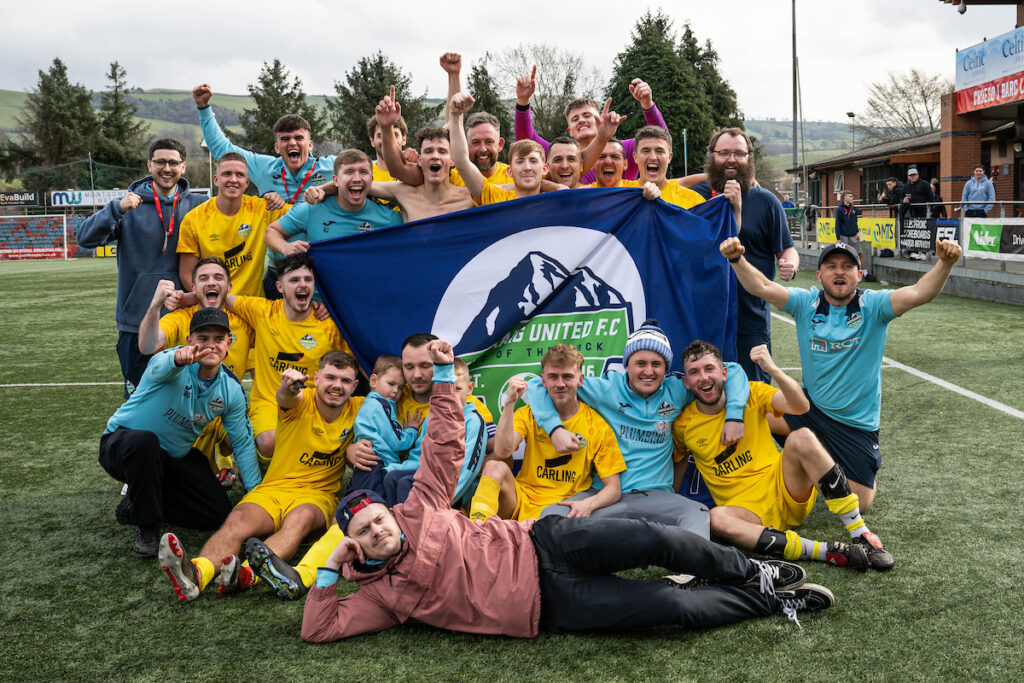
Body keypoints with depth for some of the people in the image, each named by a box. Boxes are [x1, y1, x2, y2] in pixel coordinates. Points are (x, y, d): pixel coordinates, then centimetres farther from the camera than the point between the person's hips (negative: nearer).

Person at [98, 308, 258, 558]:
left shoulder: (231, 389, -8)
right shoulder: (176, 368, -24)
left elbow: (243, 443, 1)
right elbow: (160, 368, -51)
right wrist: (178, 358, -76)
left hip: (175, 456, 5)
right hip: (123, 442, -5)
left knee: (218, 513, -8)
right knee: (144, 441, -40)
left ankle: (138, 502, 12)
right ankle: (147, 526, -20)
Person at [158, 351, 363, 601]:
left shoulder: (357, 410, 5)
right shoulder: (301, 401, -3)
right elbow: (285, 398, -27)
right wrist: (289, 387, -54)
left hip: (317, 495, 0)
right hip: (273, 488, 0)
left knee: (302, 517, -37)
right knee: (238, 520, -32)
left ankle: (247, 574, -60)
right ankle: (197, 574, -60)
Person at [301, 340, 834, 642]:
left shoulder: (418, 510, 8)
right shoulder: (382, 594, 3)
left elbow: (446, 445, 9)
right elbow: (319, 629, -2)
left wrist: (443, 373, 4)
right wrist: (330, 571, -8)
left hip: (538, 543, 3)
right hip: (548, 604, -2)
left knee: (652, 539, -20)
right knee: (674, 605, -15)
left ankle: (754, 573, 7)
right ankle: (771, 602, 7)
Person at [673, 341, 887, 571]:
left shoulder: (751, 393, -1)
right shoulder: (683, 425, 0)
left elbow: (801, 406, -17)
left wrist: (773, 369, -32)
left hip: (785, 490, 1)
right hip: (746, 508, -1)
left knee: (801, 437, -27)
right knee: (716, 520, -37)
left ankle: (861, 534, -24)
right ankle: (825, 551, -36)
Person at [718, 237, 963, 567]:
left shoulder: (873, 305, -12)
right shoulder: (805, 303, -7)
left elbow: (918, 293, -28)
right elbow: (761, 286, -19)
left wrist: (945, 264, -47)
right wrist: (737, 259, -38)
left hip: (856, 422, -2)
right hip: (810, 407, 2)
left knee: (859, 503, -3)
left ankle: (868, 471, 37)